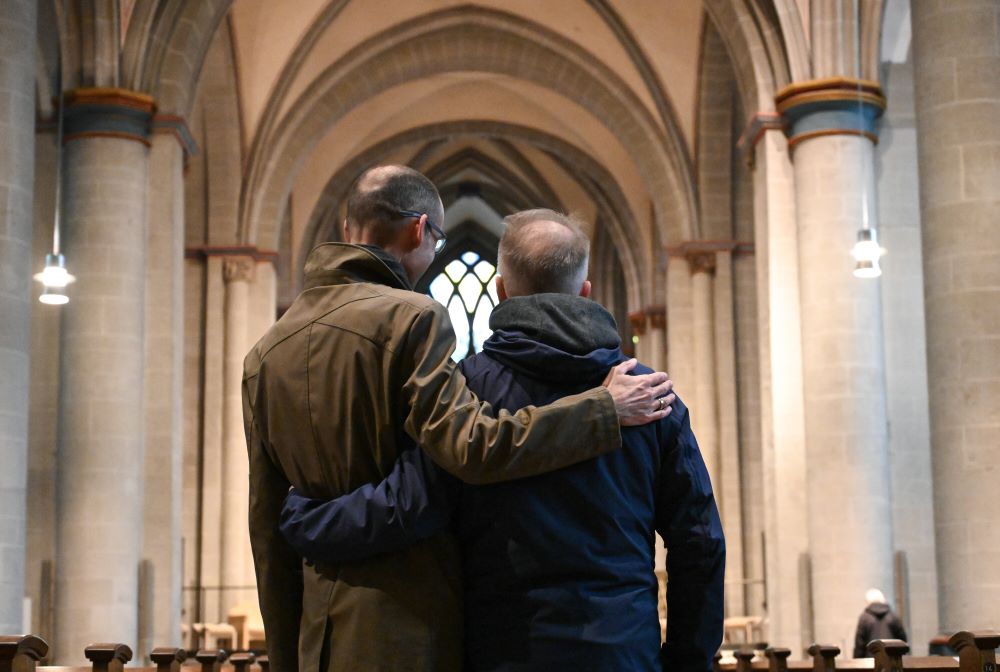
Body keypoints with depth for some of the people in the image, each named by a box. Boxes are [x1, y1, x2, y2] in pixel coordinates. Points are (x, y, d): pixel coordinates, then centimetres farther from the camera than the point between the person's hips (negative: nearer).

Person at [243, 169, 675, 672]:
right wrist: (605, 408, -15)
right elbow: (474, 447, -23)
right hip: (408, 617, -7)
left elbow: (267, 524, 14)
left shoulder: (265, 352, 12)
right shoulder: (410, 318, -10)